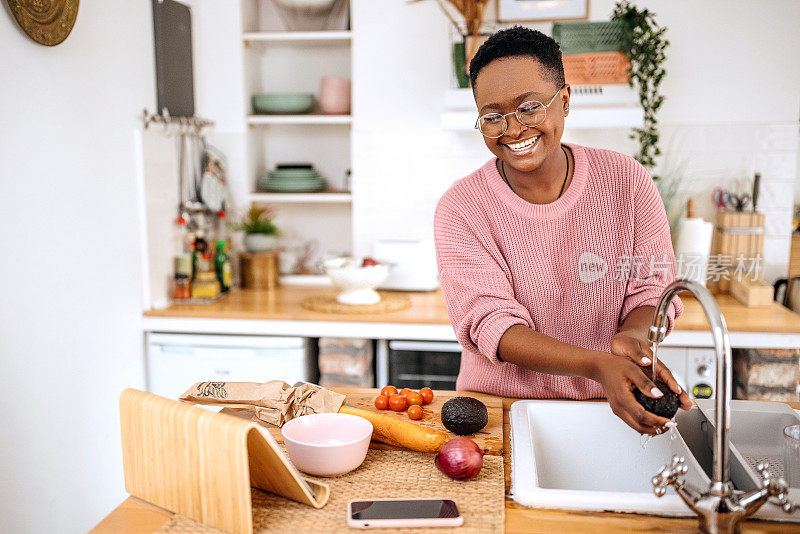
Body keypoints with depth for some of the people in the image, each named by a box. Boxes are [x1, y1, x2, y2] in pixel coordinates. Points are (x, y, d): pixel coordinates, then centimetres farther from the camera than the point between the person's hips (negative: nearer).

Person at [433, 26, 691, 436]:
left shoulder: (626, 180, -2)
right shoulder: (460, 209, -8)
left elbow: (652, 288, 0)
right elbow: (491, 325, -15)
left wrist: (631, 337, -24)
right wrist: (596, 365, -31)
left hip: (606, 405, 1)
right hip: (500, 406, 0)